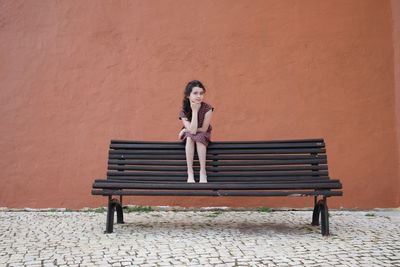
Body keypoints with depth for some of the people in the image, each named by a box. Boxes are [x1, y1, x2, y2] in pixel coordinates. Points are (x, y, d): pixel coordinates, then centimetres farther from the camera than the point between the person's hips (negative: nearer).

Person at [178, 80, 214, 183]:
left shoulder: (207, 108, -26)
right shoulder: (184, 111, -23)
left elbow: (204, 129, -22)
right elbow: (192, 130, -35)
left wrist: (186, 130, -20)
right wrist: (194, 110, -37)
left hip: (203, 135, -1)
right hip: (189, 133, 1)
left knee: (199, 137, -33)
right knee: (189, 137, -32)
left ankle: (203, 172, -26)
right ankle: (190, 173, -29)